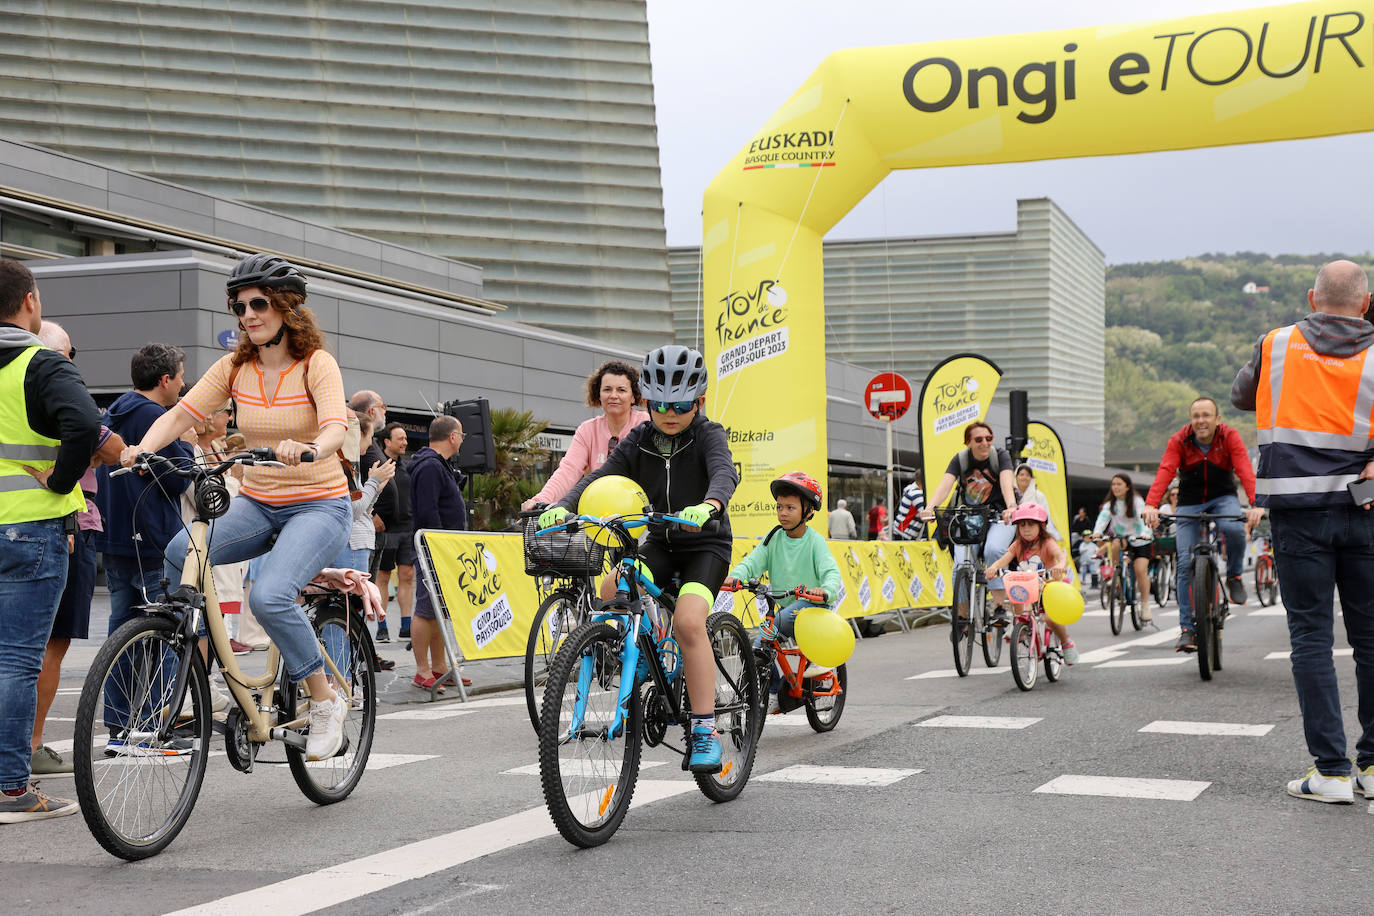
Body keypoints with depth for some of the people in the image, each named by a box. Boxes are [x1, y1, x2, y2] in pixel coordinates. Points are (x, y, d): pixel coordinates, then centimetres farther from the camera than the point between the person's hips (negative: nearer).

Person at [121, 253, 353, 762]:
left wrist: (309, 449, -49)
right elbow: (181, 413, -6)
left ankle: (326, 701, -8)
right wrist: (143, 448, -26)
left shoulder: (316, 363, -10)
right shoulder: (234, 367, 3)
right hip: (256, 504, 5)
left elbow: (335, 425, -26)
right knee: (178, 552, -24)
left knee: (270, 596, -29)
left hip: (319, 505, -5)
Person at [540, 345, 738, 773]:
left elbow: (725, 471, -32)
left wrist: (709, 504, -56)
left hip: (706, 545, -4)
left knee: (687, 622, -29)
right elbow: (600, 477, -11)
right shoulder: (640, 440, 1)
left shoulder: (708, 434, -11)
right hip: (660, 544, 4)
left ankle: (705, 729, -21)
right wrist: (562, 506, -32)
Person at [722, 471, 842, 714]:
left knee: (786, 618, -36)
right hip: (782, 607, 5)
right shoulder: (773, 539, 3)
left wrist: (825, 590, -43)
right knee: (759, 647, -12)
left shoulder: (815, 541, -8)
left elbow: (831, 572, -19)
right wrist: (735, 576, -29)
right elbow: (753, 562, -7)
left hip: (811, 605, -5)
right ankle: (771, 694, 6)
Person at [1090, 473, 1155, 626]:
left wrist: (1145, 533, -46)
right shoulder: (1110, 503, -2)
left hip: (1140, 540, -2)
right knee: (1114, 544, -34)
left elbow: (1143, 516, -27)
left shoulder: (1136, 501, -11)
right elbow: (1103, 517, -18)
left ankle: (1145, 606, -7)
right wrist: (1097, 532, -38)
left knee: (1140, 569, -20)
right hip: (1122, 537, 3)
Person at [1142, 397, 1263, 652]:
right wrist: (1151, 505, -45)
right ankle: (1187, 628, -3)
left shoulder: (1230, 437, -14)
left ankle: (1234, 576, -3)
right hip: (1189, 503, 1)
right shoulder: (1178, 441, -13)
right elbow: (1164, 472, -27)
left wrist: (1255, 504, -45)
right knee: (1186, 564, -9)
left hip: (1223, 498, -1)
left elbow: (1245, 470, -27)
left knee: (1234, 529, -34)